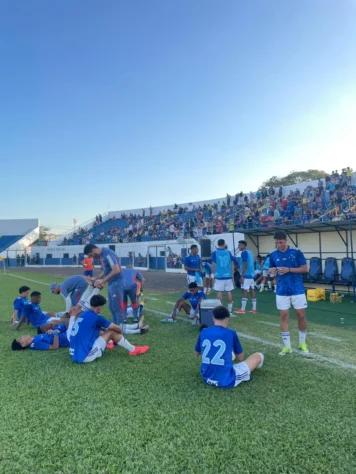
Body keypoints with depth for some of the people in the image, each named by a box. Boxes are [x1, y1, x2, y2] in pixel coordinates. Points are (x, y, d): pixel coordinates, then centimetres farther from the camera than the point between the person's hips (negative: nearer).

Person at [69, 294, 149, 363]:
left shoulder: (83, 315, 9)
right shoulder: (96, 318, -13)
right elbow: (117, 328, 0)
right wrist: (120, 333, 20)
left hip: (75, 355, 9)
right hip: (85, 356, -9)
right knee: (112, 332, -2)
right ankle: (133, 350, 11)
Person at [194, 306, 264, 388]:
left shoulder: (203, 332, -1)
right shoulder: (231, 333, -10)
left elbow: (196, 353, 17)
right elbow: (241, 358, 4)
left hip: (206, 378, 5)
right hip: (227, 381, -5)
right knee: (259, 356, 15)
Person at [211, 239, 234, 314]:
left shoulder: (215, 253, -2)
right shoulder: (228, 252, 5)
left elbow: (213, 264, -4)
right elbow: (232, 264, 7)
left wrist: (212, 274, 4)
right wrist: (232, 274, 15)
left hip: (219, 276, -2)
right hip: (228, 275, 2)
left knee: (219, 292, 2)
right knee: (229, 292, 8)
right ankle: (230, 309, 13)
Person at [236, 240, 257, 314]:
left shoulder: (244, 253, -11)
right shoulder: (250, 252, 17)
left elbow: (245, 265, -18)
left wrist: (242, 276, -17)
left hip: (246, 275, -9)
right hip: (252, 274, 9)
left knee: (245, 291, -6)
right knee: (252, 290, 8)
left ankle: (242, 309, -4)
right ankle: (254, 309, 11)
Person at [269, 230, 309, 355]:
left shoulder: (296, 252, -6)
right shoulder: (273, 255, 2)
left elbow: (305, 268, -5)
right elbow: (271, 269, 13)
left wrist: (289, 269, -18)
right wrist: (271, 271, -12)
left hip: (297, 290, -2)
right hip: (282, 291, 2)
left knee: (301, 316, 6)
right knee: (284, 317, 3)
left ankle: (302, 343, 28)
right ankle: (287, 346, 13)